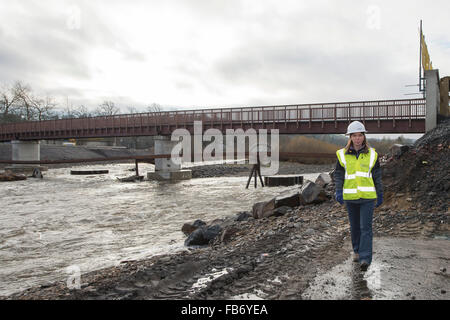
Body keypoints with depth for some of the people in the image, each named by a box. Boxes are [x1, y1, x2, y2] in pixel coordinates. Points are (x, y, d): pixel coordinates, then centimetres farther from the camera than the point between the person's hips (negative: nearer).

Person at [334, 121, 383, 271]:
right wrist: (338, 191, -11)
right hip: (350, 196, 1)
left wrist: (380, 195, 8)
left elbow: (377, 176, 7)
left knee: (366, 227, -7)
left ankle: (365, 259, -6)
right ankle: (357, 251, 33)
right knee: (354, 226, 13)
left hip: (367, 196, -1)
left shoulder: (372, 154, 2)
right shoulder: (343, 154, 1)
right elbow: (338, 175, 2)